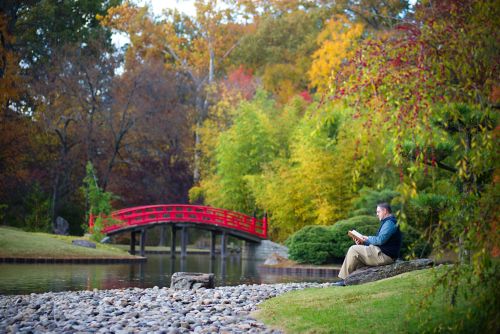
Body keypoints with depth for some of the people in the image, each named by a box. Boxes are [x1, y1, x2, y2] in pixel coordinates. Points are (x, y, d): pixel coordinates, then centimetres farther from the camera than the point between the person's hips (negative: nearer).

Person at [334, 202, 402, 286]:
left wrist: (368, 239, -5)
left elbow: (380, 240, -23)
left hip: (384, 256, -11)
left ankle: (344, 279, -9)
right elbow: (379, 240, 24)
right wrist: (363, 242, 9)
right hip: (382, 254, 11)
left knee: (353, 250, -12)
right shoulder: (387, 222, 23)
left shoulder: (389, 223, -12)